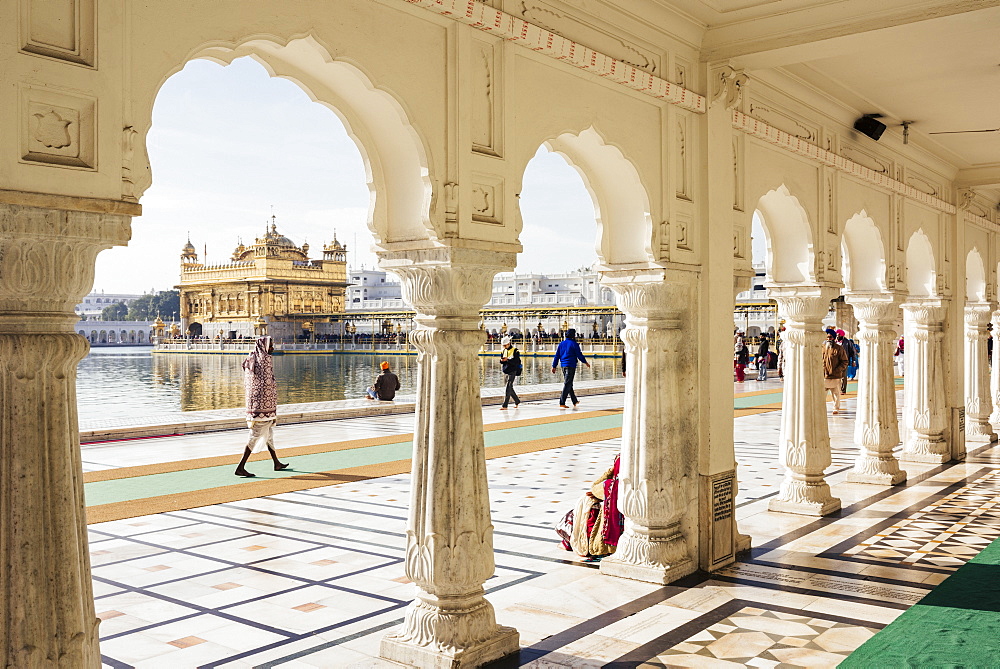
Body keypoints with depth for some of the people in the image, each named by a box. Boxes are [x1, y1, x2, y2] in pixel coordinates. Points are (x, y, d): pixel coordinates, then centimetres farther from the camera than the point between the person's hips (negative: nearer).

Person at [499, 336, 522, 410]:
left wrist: (508, 360, -25)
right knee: (509, 388, 14)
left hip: (512, 372, -7)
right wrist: (502, 360, -11)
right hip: (505, 371, 7)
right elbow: (501, 361, 13)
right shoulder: (503, 351, 12)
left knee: (508, 388, -13)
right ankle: (517, 401, 33)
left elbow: (516, 361, -15)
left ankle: (504, 405, -15)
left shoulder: (515, 351, -8)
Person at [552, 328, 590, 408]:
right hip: (571, 366, -7)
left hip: (563, 365, 7)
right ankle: (562, 403, -14)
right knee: (567, 384, -8)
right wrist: (585, 362, 10)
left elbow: (557, 356, 9)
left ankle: (575, 401, 32)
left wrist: (554, 366, 11)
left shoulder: (561, 344, 10)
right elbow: (579, 355, -4)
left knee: (569, 384, 17)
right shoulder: (574, 344, -8)